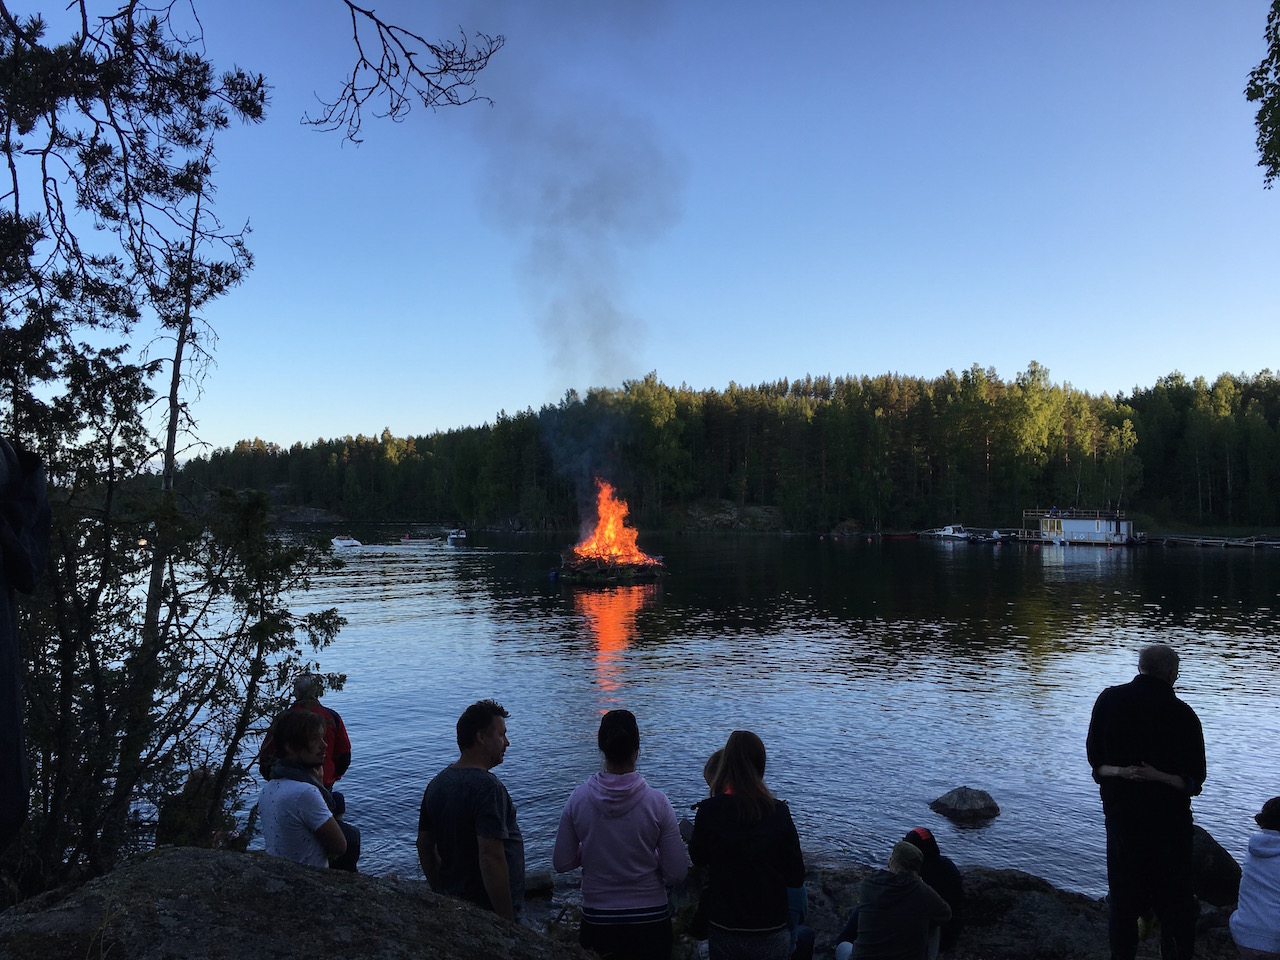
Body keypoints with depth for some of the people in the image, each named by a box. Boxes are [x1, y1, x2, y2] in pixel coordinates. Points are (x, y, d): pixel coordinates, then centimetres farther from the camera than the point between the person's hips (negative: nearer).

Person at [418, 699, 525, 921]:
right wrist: (508, 921, -23)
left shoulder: (437, 783, 5)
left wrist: (443, 894, 20)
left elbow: (424, 846, 13)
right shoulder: (488, 787, -23)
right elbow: (491, 858, -28)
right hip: (490, 910, -8)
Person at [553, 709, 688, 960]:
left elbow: (561, 863, -3)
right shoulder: (657, 802, -17)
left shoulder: (579, 798, -12)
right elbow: (677, 873, -12)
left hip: (597, 923, 1)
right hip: (650, 922, -1)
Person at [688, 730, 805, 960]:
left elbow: (698, 859, 3)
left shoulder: (709, 810, -15)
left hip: (724, 932, 0)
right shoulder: (778, 812, -14)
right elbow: (796, 878, -7)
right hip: (771, 931, 0)